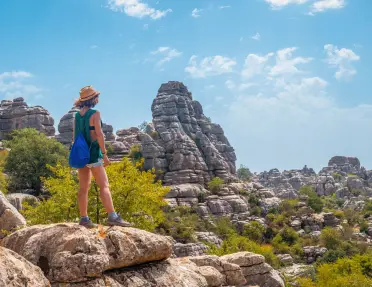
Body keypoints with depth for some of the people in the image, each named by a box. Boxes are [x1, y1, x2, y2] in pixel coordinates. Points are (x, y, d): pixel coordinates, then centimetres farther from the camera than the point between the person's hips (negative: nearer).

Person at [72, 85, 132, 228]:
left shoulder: (77, 115, 11)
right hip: (93, 152, -7)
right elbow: (99, 134, -16)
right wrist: (104, 154, -14)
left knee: (84, 187, 8)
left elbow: (74, 136, 13)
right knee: (104, 185, -9)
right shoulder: (95, 113, -9)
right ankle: (112, 217, -15)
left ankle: (84, 219, 8)